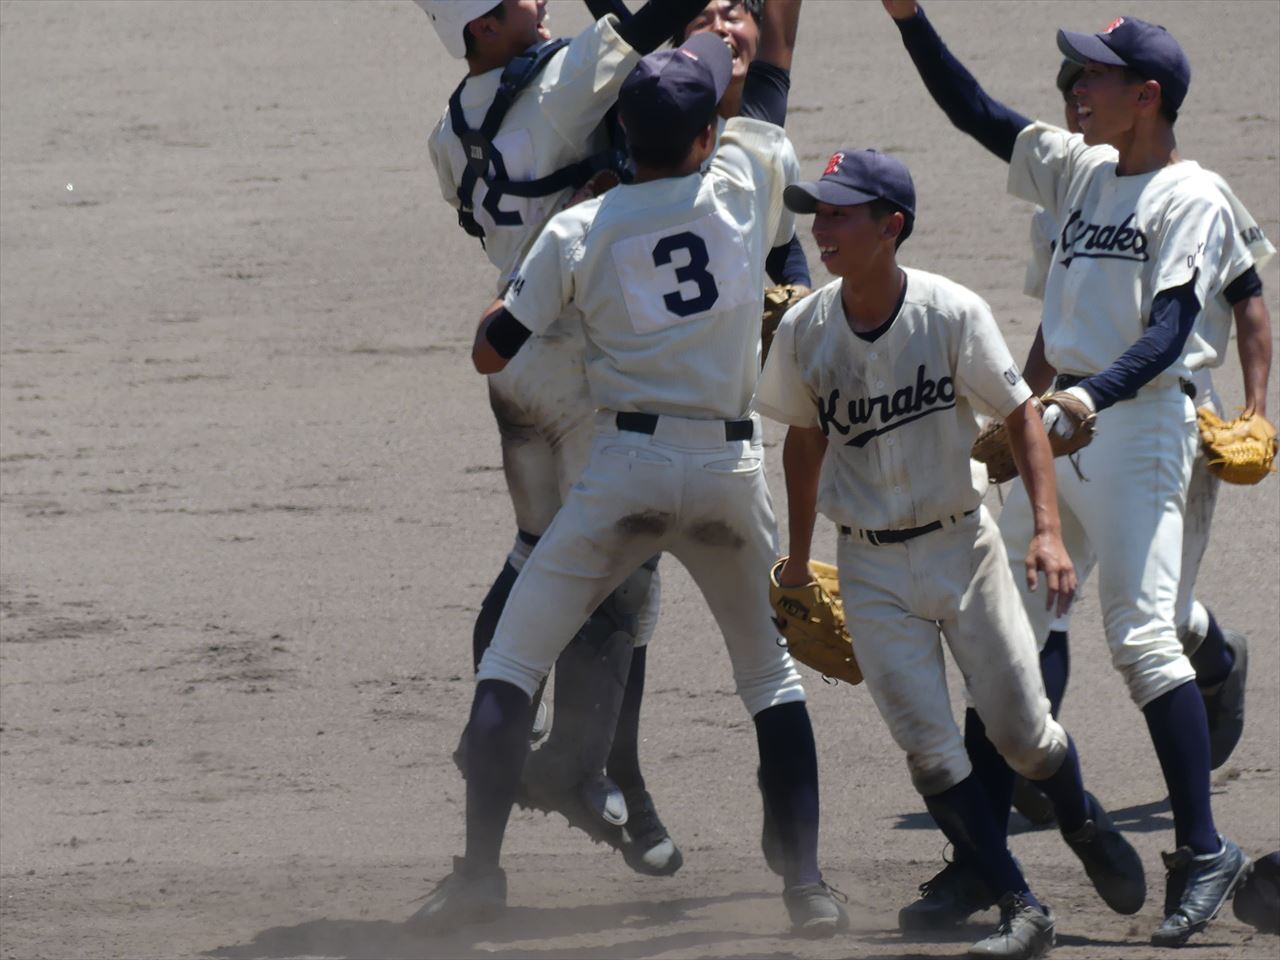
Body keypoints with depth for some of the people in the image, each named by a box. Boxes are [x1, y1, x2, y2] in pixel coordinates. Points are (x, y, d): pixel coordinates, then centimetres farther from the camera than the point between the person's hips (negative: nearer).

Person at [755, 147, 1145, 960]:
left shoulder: (952, 313, -15)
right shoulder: (805, 330, -6)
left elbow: (1022, 413, -9)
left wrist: (1048, 531, -19)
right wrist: (799, 556, 18)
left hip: (962, 547, -2)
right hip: (871, 568, 2)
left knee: (1024, 733, 4)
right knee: (929, 749, -9)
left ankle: (1086, 825, 36)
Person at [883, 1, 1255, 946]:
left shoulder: (1192, 199, -9)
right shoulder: (1081, 169, 14)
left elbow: (1169, 331, -19)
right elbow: (977, 113, 21)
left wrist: (1095, 393, -34)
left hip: (1139, 423, -8)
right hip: (1058, 424, 9)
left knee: (1142, 632, -17)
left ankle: (1205, 850, -14)